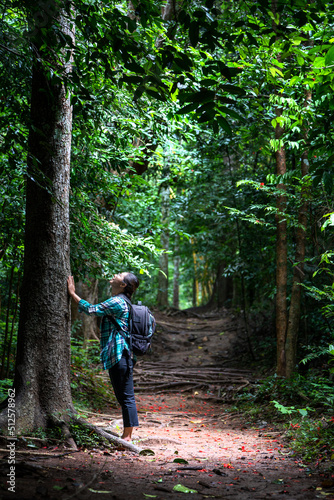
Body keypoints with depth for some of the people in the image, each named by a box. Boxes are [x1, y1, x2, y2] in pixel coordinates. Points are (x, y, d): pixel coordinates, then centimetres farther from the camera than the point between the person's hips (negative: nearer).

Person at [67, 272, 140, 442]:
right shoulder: (121, 302, 18)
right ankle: (126, 435, 21)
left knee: (126, 397, -5)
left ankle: (127, 436, 0)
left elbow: (91, 309, -12)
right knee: (123, 397, 14)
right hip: (117, 356, 10)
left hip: (120, 355, -10)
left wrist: (72, 293, -4)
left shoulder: (117, 302, -13)